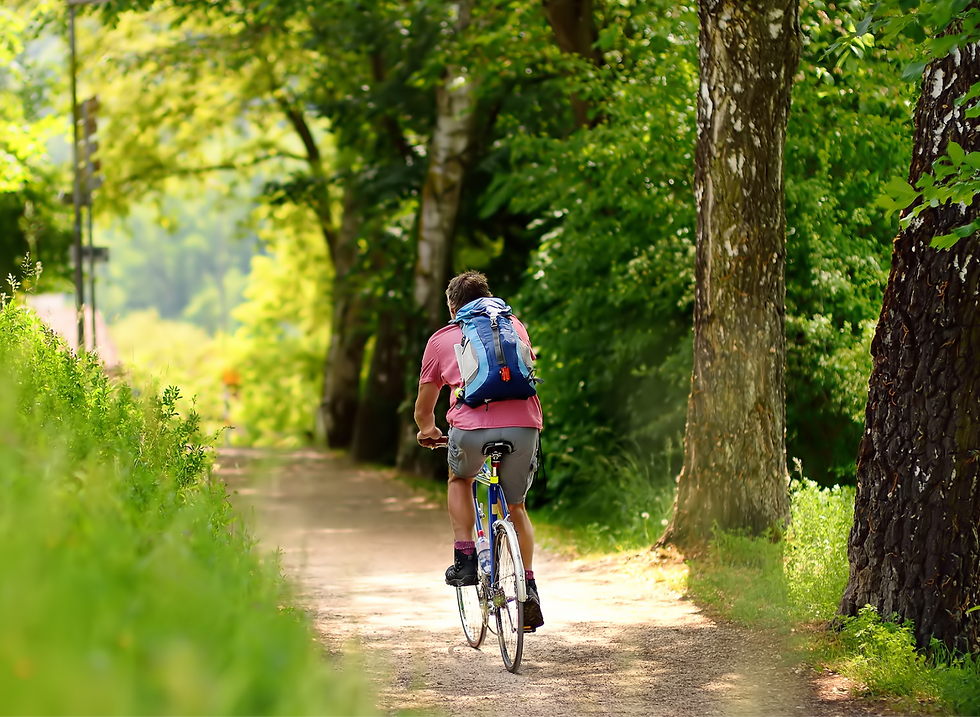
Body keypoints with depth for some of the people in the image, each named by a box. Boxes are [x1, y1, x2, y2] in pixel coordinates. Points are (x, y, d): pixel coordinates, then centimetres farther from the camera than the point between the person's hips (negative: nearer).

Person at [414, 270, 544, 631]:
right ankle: (528, 588, 12)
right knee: (515, 507, 23)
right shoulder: (514, 326, 26)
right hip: (523, 425, 2)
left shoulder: (441, 339, 20)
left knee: (459, 479, 31)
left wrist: (427, 431, 50)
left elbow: (423, 408, 28)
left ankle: (464, 558, 17)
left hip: (472, 429, -2)